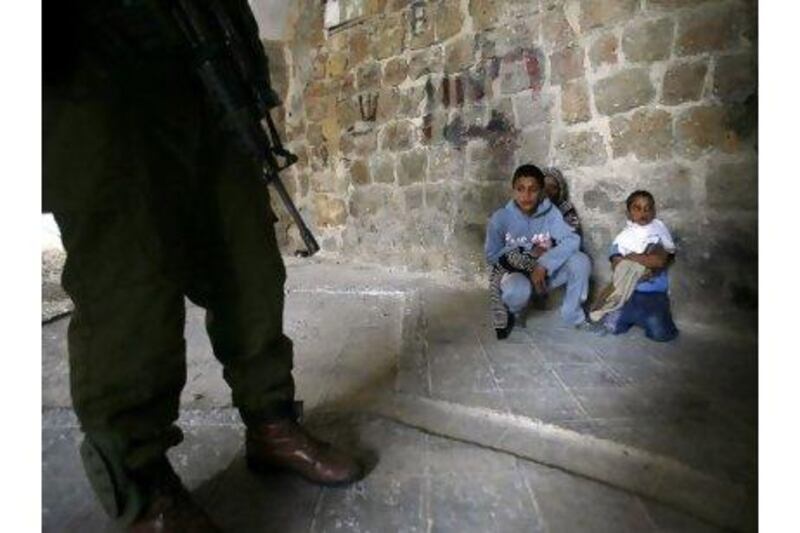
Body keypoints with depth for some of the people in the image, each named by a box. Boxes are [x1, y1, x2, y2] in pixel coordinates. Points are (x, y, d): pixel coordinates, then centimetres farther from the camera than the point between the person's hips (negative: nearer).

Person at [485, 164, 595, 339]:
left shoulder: (550, 213, -9)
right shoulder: (500, 218, -13)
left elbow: (572, 240, -22)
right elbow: (492, 257, -9)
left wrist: (544, 265, -34)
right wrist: (528, 252, -16)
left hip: (547, 272, 3)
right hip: (515, 273, -3)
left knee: (580, 260, -23)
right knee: (518, 289, -38)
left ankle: (573, 314, 0)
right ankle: (509, 315, 0)